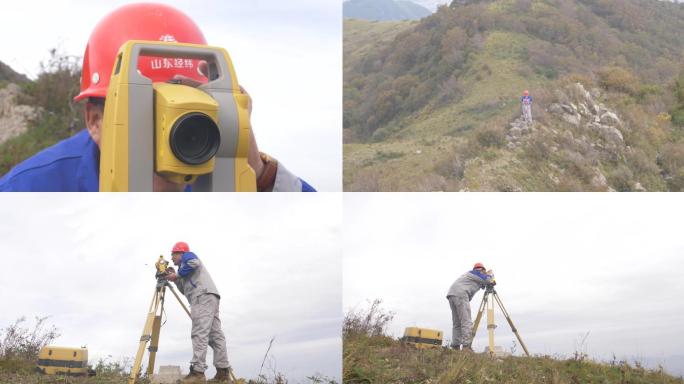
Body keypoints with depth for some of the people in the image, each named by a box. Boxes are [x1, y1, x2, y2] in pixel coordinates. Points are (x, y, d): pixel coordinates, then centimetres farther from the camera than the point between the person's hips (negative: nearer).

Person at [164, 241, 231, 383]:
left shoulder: (187, 256, 13)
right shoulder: (185, 267, 37)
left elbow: (194, 262, -12)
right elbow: (186, 290, 32)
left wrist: (177, 274, -2)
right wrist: (176, 280, 21)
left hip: (204, 297, -10)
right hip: (210, 298, 10)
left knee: (199, 333, -19)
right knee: (215, 335, 0)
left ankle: (197, 371, -29)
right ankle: (223, 372, -7)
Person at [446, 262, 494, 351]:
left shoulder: (469, 273, 32)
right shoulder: (476, 273, 7)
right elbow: (488, 281, 2)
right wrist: (489, 275, 21)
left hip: (451, 294, 9)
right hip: (460, 295, -9)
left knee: (457, 323, 9)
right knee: (466, 322, -12)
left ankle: (455, 347, 3)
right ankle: (466, 346, -20)